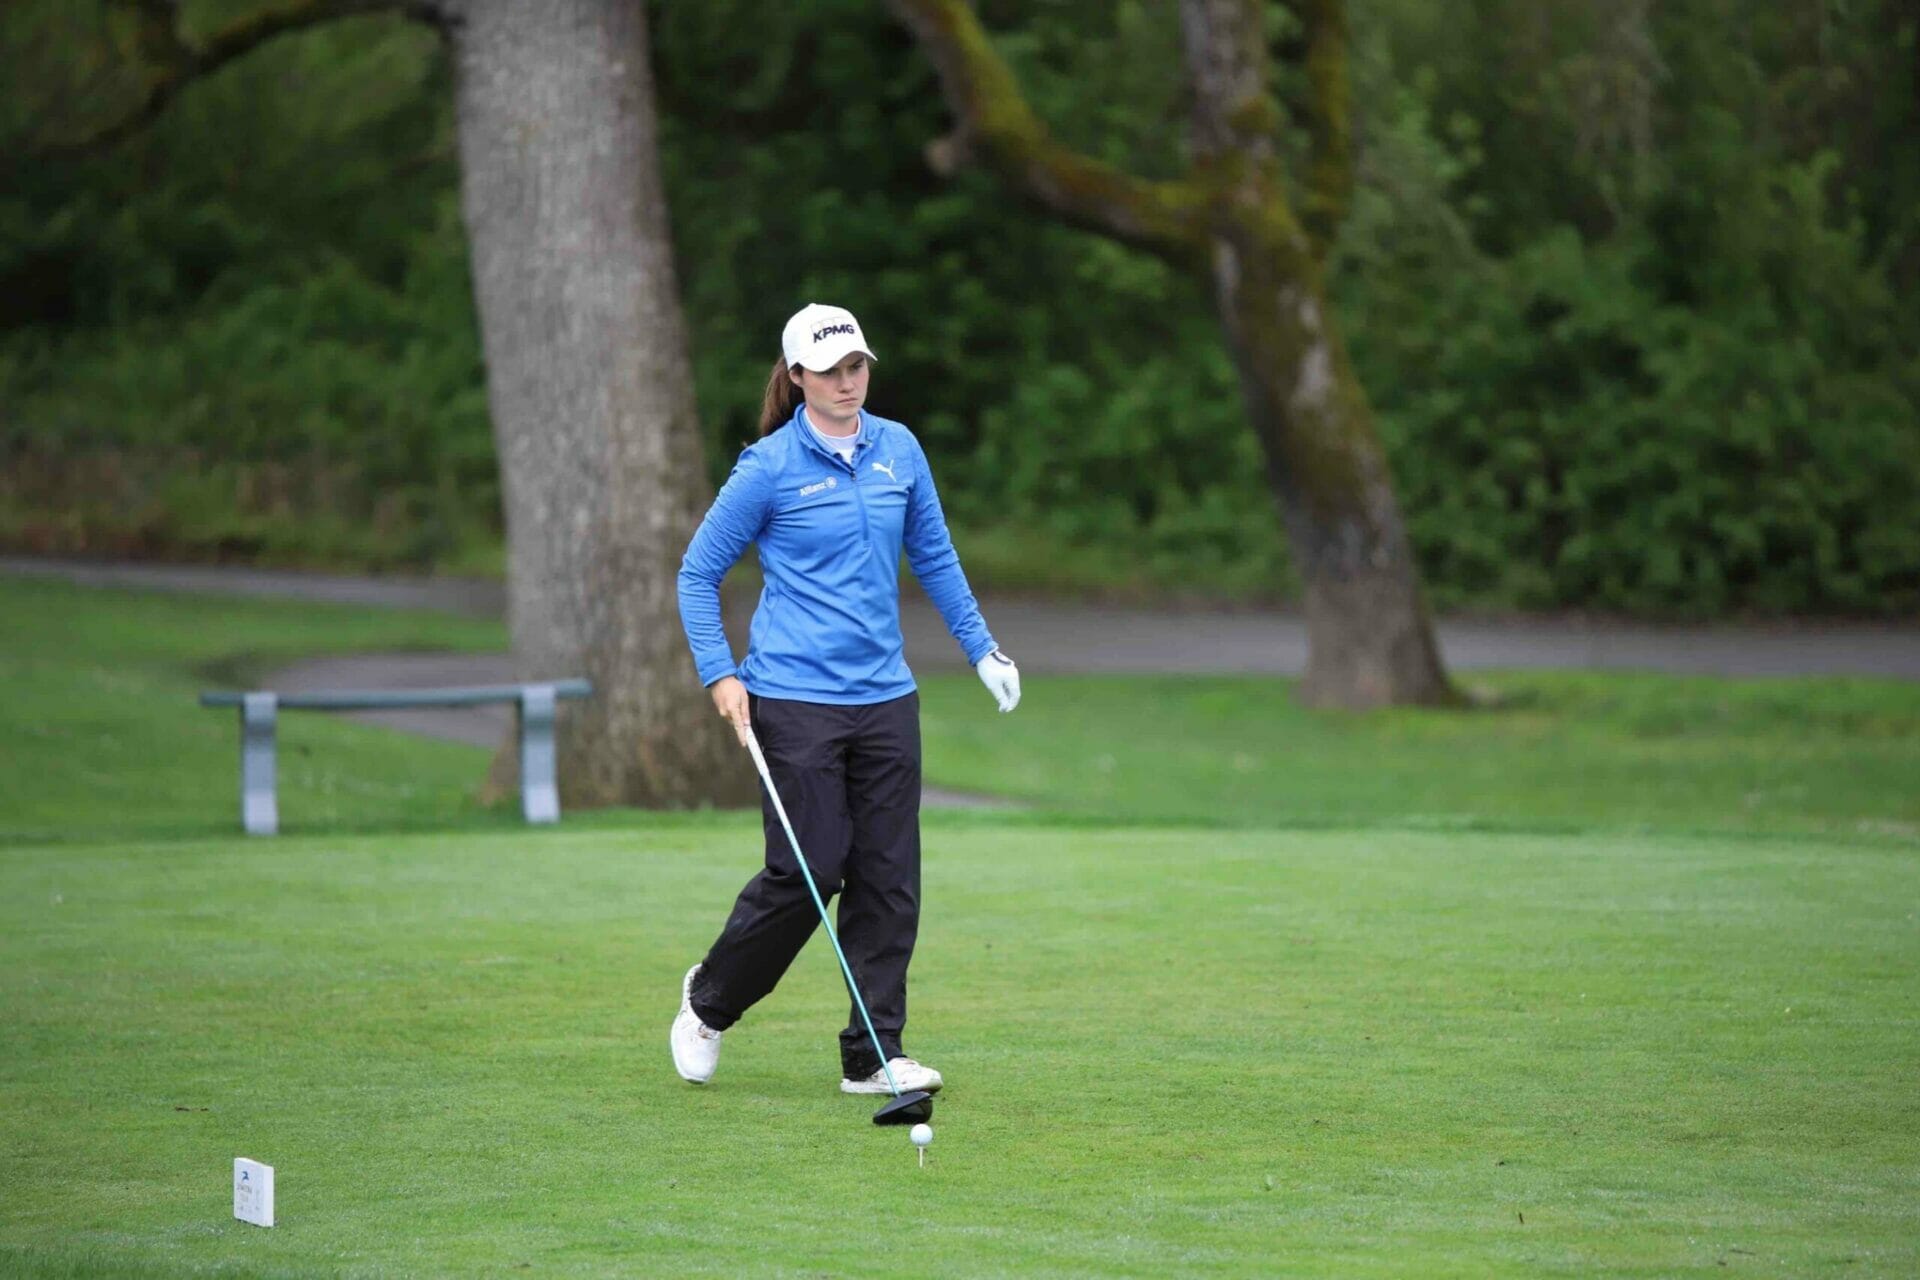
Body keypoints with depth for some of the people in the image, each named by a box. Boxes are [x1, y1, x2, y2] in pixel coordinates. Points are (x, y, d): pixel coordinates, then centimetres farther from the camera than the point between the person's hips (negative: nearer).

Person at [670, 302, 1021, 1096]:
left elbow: (934, 559, 18)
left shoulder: (899, 451, 7)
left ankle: (872, 1056, 7)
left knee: (889, 878, 1)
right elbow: (699, 570, 0)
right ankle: (708, 1000, 20)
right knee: (807, 872, -5)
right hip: (795, 699, -5)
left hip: (884, 698, 5)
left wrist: (981, 648, 13)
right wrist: (719, 674, -8)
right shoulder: (769, 467, -7)